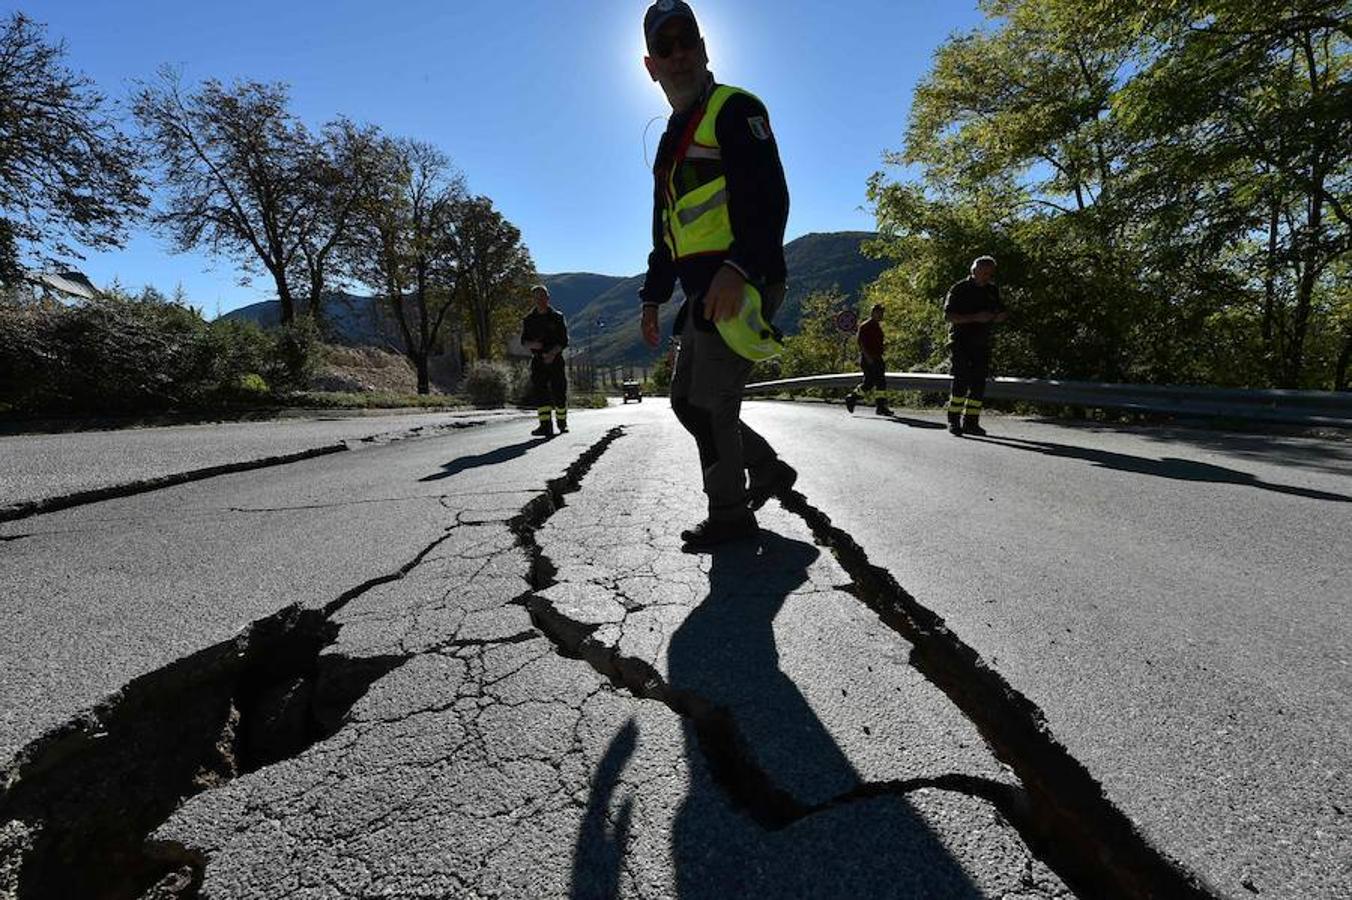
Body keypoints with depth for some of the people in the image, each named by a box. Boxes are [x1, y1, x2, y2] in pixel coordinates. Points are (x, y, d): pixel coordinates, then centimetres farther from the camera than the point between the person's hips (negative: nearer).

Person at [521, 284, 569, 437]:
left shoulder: (557, 317, 2)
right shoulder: (529, 319, 8)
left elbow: (564, 340, -3)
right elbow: (524, 341, 8)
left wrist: (553, 353, -20)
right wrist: (532, 344, -15)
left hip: (555, 359, -1)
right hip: (538, 360, 2)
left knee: (559, 392, 1)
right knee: (539, 391, -10)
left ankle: (562, 422, 21)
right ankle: (546, 426, -14)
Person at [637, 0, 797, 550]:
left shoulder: (734, 109, -1)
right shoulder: (672, 140, 25)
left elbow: (768, 196, -17)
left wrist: (738, 267, -31)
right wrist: (653, 296, 21)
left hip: (741, 287, -9)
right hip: (703, 293, 9)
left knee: (711, 402, -9)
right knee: (686, 401, 11)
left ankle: (730, 514, 7)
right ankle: (768, 470, 24)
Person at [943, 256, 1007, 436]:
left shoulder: (992, 290, 15)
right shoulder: (959, 289, -3)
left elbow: (1000, 313, 24)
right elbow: (949, 315, -12)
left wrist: (1000, 316, -2)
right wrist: (975, 317, -20)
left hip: (982, 344, 6)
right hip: (961, 342, -6)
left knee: (979, 383, 3)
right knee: (961, 380, -14)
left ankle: (971, 422, 9)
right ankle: (954, 421, -8)